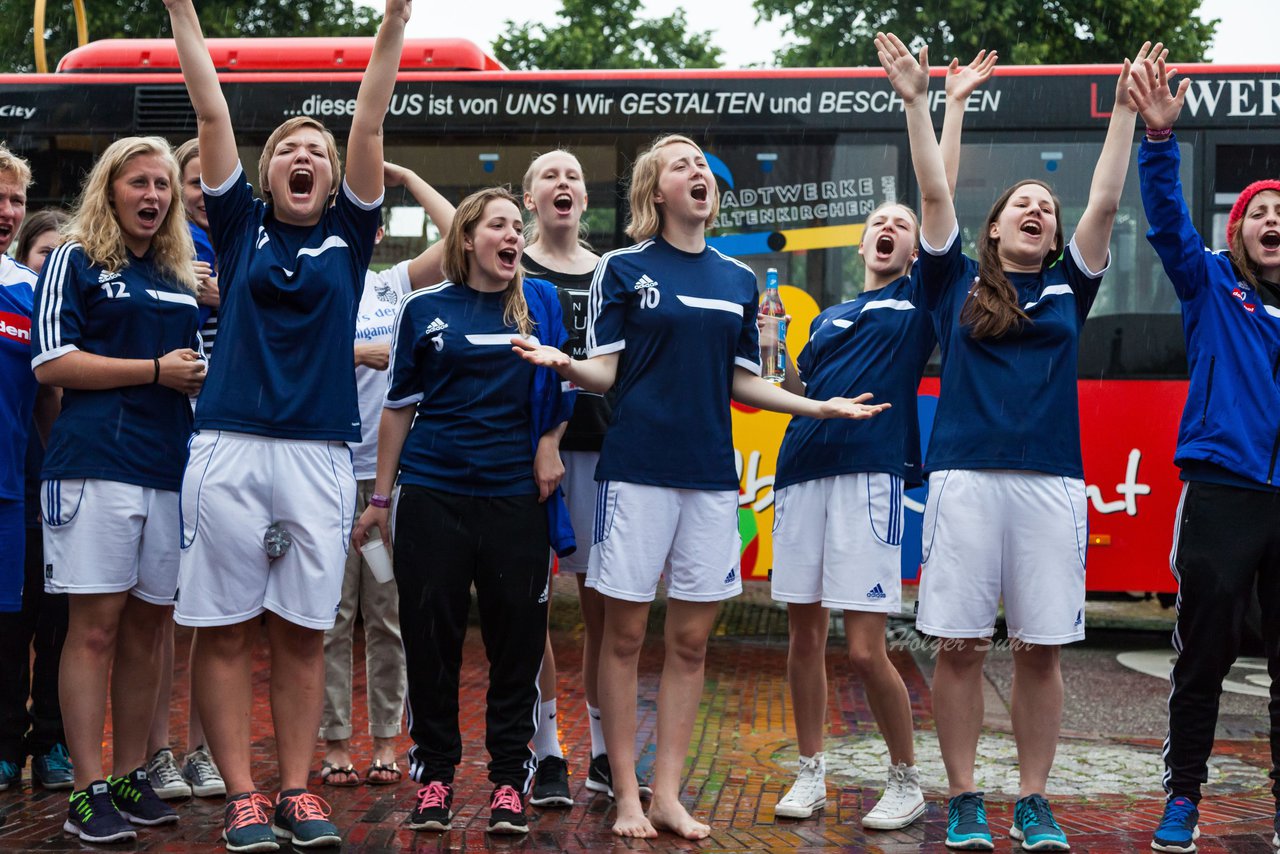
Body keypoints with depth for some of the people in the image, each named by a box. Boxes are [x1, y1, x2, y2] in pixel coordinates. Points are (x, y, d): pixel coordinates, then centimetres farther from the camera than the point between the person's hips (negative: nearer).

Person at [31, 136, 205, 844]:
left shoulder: (181, 278, 20)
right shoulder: (74, 261, 4)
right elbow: (52, 361, -7)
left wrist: (203, 375, 6)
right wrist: (156, 371, -10)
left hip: (170, 468, 6)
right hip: (96, 462, -6)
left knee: (146, 629, 8)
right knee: (95, 627, -6)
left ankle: (131, 777, 16)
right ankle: (88, 792, -2)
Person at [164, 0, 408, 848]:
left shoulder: (347, 232, 12)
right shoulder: (241, 223, 11)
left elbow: (370, 125, 5)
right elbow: (213, 112, 8)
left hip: (320, 453, 1)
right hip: (228, 448, 0)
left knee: (303, 632, 5)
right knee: (225, 628, 0)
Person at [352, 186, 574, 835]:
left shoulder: (539, 303, 7)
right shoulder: (424, 309, 6)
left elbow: (561, 383, 15)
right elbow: (400, 406, 10)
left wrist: (549, 445, -1)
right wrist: (380, 496, 10)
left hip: (516, 495, 0)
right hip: (434, 492, 0)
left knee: (517, 634, 1)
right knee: (431, 634, 2)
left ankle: (509, 779, 12)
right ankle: (434, 775, 15)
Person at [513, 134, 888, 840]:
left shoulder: (739, 279, 13)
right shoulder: (624, 267, 2)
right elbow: (604, 372, -2)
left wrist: (816, 407, 11)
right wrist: (562, 364, -22)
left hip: (711, 472, 4)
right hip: (637, 467, -4)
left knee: (691, 640, 5)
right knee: (625, 634, 1)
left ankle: (668, 795, 14)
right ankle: (627, 797, 11)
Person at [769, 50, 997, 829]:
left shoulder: (917, 298, 10)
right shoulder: (829, 316, 22)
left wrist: (955, 104, 8)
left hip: (870, 473, -5)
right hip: (802, 471, 5)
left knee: (866, 647, -7)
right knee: (804, 630, 7)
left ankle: (907, 783, 10)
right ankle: (811, 773, 19)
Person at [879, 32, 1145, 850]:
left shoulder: (1067, 287, 16)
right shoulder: (958, 283, 12)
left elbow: (1105, 203, 11)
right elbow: (935, 193, 6)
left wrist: (1125, 111, 9)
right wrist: (918, 102, 1)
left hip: (1051, 482, 2)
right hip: (965, 477, -1)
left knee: (1041, 650, 4)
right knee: (961, 645, -1)